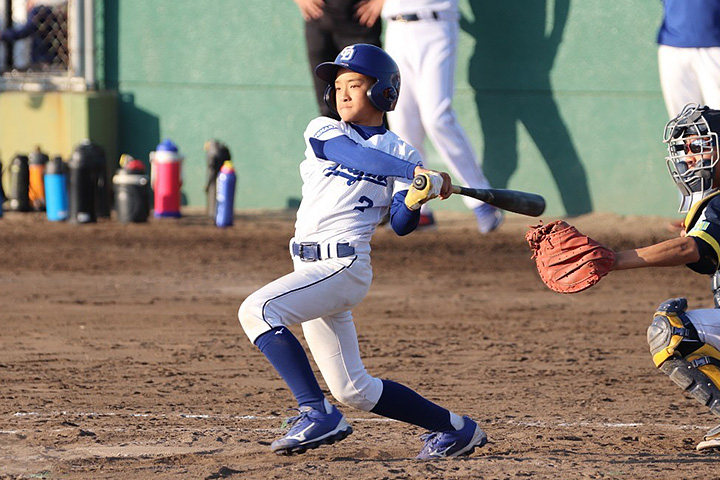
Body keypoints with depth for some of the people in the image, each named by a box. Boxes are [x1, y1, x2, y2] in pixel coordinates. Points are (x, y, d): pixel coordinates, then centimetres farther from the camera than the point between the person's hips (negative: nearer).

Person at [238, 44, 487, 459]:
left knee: (257, 311, -27)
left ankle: (316, 412, -29)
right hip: (310, 268, 6)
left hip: (345, 265, -6)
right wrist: (415, 174, -21)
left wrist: (414, 203, -22)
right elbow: (353, 155, -9)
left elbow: (401, 226, 0)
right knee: (353, 390, 8)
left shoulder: (402, 153, 7)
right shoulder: (323, 131, 13)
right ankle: (456, 428, 21)